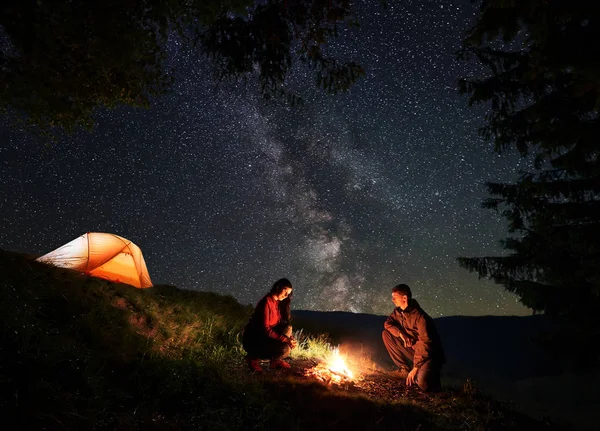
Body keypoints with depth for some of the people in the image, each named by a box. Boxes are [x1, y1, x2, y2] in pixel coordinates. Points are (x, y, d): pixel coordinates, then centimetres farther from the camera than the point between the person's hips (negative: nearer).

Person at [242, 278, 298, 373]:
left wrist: (290, 339, -7)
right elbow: (265, 329, -23)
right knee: (285, 349, -24)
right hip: (252, 341, -9)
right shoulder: (266, 302, -20)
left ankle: (276, 361, 5)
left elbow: (282, 324, 10)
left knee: (288, 328, -6)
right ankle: (254, 358, -5)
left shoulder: (278, 303, 7)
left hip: (264, 337, 9)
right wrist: (286, 340, -22)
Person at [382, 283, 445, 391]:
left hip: (430, 353, -7)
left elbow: (425, 345, -26)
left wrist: (415, 369, -24)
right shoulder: (398, 311, -3)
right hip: (412, 349, 7)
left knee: (423, 384, -33)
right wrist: (401, 334, -17)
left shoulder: (420, 317, -26)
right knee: (386, 334, -6)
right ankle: (405, 369, 2)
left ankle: (431, 372, 5)